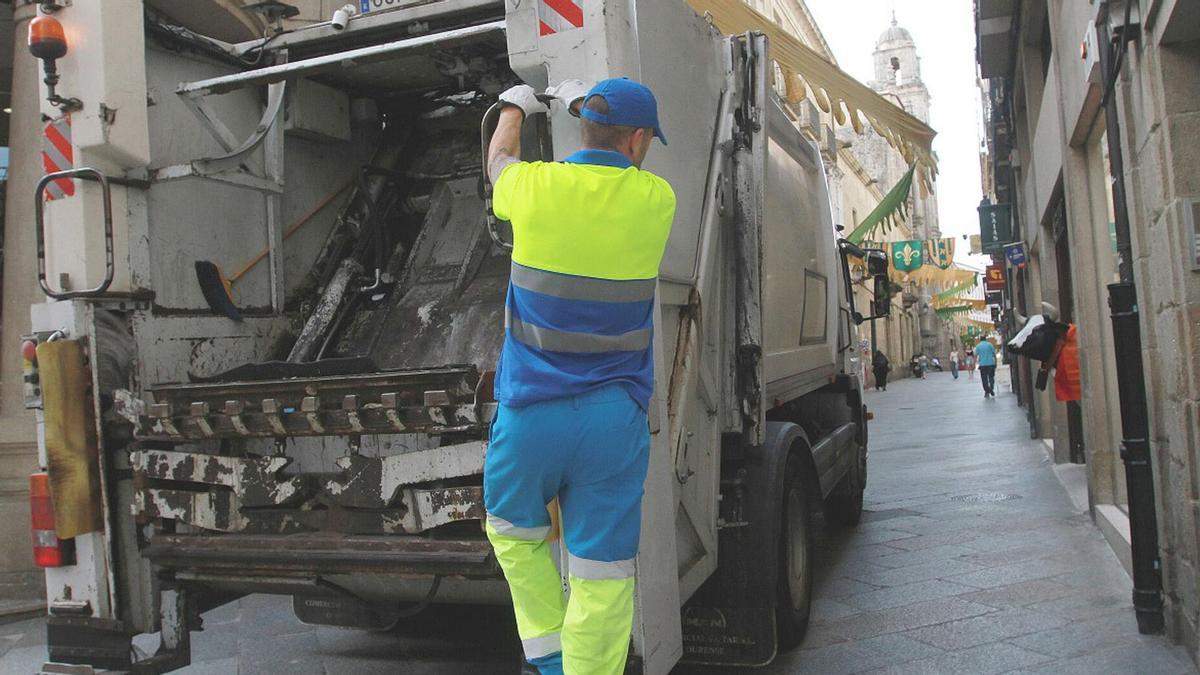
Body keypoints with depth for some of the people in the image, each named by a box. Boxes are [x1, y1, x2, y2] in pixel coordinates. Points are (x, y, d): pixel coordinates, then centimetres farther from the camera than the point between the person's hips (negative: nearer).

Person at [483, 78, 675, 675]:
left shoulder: (535, 187, -2)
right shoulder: (655, 200, -1)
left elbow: (498, 160, 23)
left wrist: (515, 108, 44)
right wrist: (582, 102, 40)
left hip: (529, 409, 1)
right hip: (614, 421, 0)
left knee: (515, 532, 25)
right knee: (602, 576, 7)